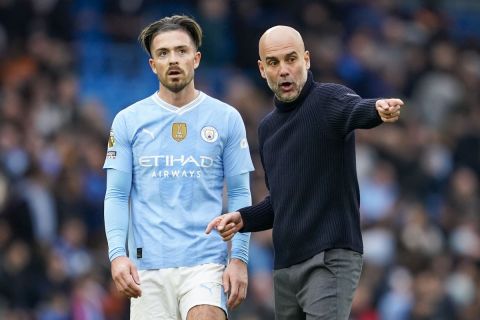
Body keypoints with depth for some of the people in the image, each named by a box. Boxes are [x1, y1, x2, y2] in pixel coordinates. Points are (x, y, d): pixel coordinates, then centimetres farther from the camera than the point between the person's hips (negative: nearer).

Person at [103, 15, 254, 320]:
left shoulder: (226, 118, 5)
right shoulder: (128, 121, 6)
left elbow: (240, 194, 6)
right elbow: (117, 195, 5)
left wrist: (239, 258, -4)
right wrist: (118, 254, -9)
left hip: (207, 264, -1)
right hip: (148, 268, 1)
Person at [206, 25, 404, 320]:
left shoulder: (329, 99, -6)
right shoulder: (268, 128, 17)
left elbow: (355, 110, -32)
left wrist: (378, 109, -55)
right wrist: (242, 218, 8)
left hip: (331, 259, -8)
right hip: (285, 267, 8)